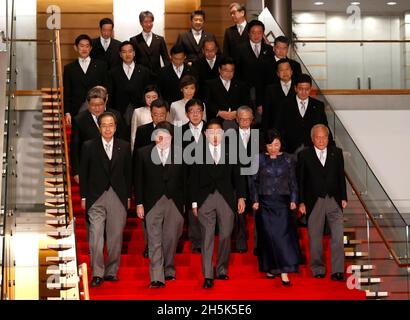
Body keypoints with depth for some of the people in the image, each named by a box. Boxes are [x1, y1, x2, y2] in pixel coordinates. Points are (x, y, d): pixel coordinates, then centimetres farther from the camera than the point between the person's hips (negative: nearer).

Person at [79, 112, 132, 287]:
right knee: (96, 236, -8)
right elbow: (83, 173, 5)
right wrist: (83, 197, 2)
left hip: (118, 198, 2)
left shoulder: (124, 147, 8)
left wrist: (128, 196, 8)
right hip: (96, 198, -2)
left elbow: (128, 172, 11)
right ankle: (97, 274, -1)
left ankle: (112, 271, 17)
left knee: (116, 237, 5)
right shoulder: (89, 146, 3)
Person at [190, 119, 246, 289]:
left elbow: (237, 176, 10)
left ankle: (222, 270, 18)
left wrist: (241, 197, 2)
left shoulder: (230, 152, 9)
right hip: (205, 199, -1)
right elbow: (193, 179, 5)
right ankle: (208, 276, -2)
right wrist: (194, 202, 0)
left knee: (225, 236, 4)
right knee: (207, 237, -3)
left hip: (226, 198, 1)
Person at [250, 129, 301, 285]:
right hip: (265, 203, 0)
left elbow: (293, 181, 7)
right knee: (268, 236, 3)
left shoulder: (288, 159, 4)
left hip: (282, 202, 0)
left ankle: (284, 271, -9)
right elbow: (253, 181, 4)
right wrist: (255, 200, -3)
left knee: (283, 234, -8)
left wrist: (293, 200, 0)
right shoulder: (259, 159, 1)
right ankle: (269, 268, 17)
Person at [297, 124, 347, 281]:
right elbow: (300, 180, 1)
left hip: (334, 200, 1)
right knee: (315, 238, 6)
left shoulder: (337, 152, 7)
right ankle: (318, 269, 17)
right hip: (314, 202, -1)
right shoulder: (304, 155, 1)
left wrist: (343, 197, 5)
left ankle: (337, 271, -6)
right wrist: (301, 202, -3)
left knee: (338, 236, -8)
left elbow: (341, 176, 10)